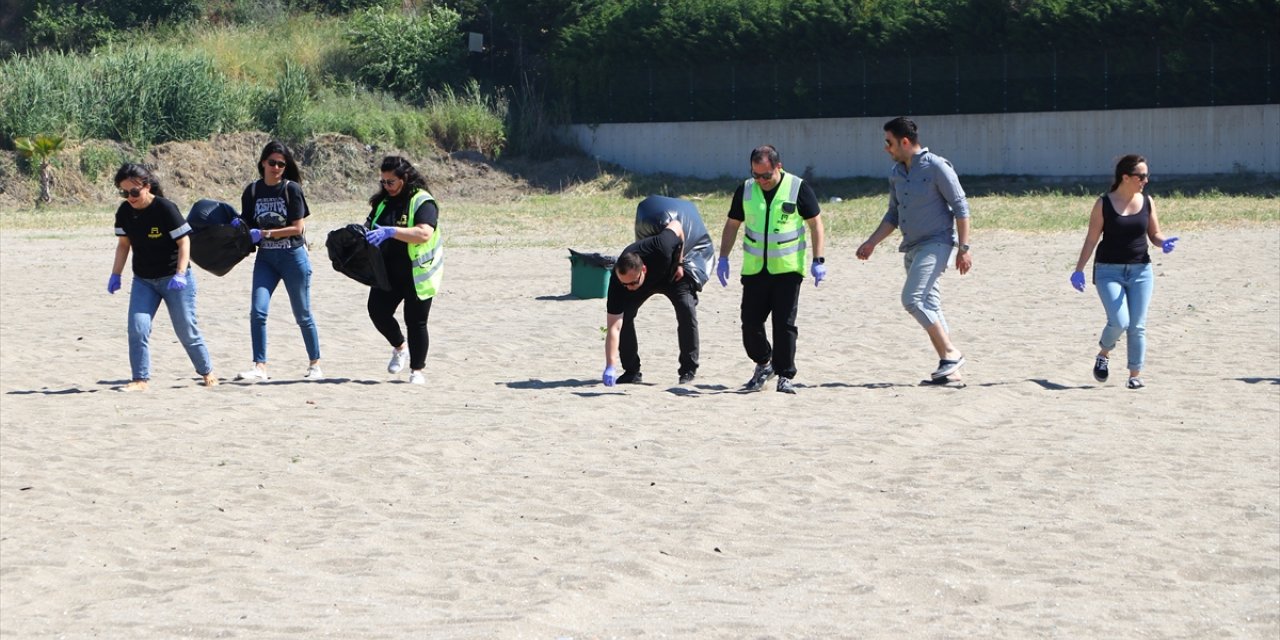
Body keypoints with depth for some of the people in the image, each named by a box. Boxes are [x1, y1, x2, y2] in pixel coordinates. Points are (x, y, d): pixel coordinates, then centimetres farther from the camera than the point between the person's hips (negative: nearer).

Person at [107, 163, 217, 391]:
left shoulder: (165, 208, -19)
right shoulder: (125, 212, -3)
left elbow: (184, 242, -16)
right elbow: (123, 244, 9)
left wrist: (180, 274, -25)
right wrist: (116, 274, 2)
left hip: (173, 278, -5)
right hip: (143, 280, 5)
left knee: (186, 329, 3)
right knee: (137, 328, -11)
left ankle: (207, 372, 22)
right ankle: (141, 379, -6)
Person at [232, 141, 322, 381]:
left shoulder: (292, 189, -9)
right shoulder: (252, 191, 3)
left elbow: (297, 228, -12)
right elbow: (249, 226, 9)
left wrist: (264, 233, -18)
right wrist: (240, 226, -14)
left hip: (293, 256, -3)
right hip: (265, 258, 3)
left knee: (303, 315, 6)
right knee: (257, 311, -11)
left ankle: (315, 365, 19)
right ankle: (259, 366, -8)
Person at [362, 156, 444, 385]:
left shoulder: (422, 202, -12)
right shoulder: (383, 202, 10)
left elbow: (424, 233, -28)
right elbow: (370, 228, 22)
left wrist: (390, 232, -35)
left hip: (417, 274, -6)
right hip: (387, 271, 6)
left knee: (416, 321, -1)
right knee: (377, 309, -8)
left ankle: (417, 370, 13)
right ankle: (399, 348, 18)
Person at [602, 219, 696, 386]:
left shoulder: (661, 249, -46)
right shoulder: (617, 281, -40)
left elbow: (676, 225, -22)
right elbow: (613, 327, -41)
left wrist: (679, 264, -16)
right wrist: (610, 368, -49)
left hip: (673, 273, -1)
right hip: (646, 285, 1)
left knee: (686, 309, -22)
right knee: (623, 315, -18)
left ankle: (688, 370, -8)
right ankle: (632, 371, -2)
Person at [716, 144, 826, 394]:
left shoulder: (798, 188, -5)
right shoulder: (745, 190, 4)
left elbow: (815, 224, -1)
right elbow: (732, 225, 14)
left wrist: (818, 260, -8)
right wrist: (723, 258, 6)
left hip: (788, 268, -3)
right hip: (754, 269, 3)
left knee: (784, 323, -5)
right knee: (750, 322, 1)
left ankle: (785, 376, 4)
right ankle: (763, 363, 24)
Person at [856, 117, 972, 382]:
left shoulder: (936, 167, -11)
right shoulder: (896, 173, 12)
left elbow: (960, 207, -10)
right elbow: (893, 214, 22)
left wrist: (963, 248, -13)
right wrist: (872, 242, 12)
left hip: (936, 244, -8)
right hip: (912, 248, 8)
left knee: (912, 299, -19)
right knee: (928, 307, 5)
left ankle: (950, 353, -12)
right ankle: (949, 369, 8)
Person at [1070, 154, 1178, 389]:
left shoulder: (1147, 202, 4)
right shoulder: (1104, 204, -5)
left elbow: (1154, 234, 11)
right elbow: (1091, 239, -2)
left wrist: (1163, 242, -12)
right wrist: (1079, 270, -4)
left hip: (1140, 270, 3)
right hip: (1109, 271, -3)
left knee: (1137, 326, 0)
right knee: (1119, 321, -15)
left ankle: (1135, 374, 11)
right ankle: (1103, 355, 15)